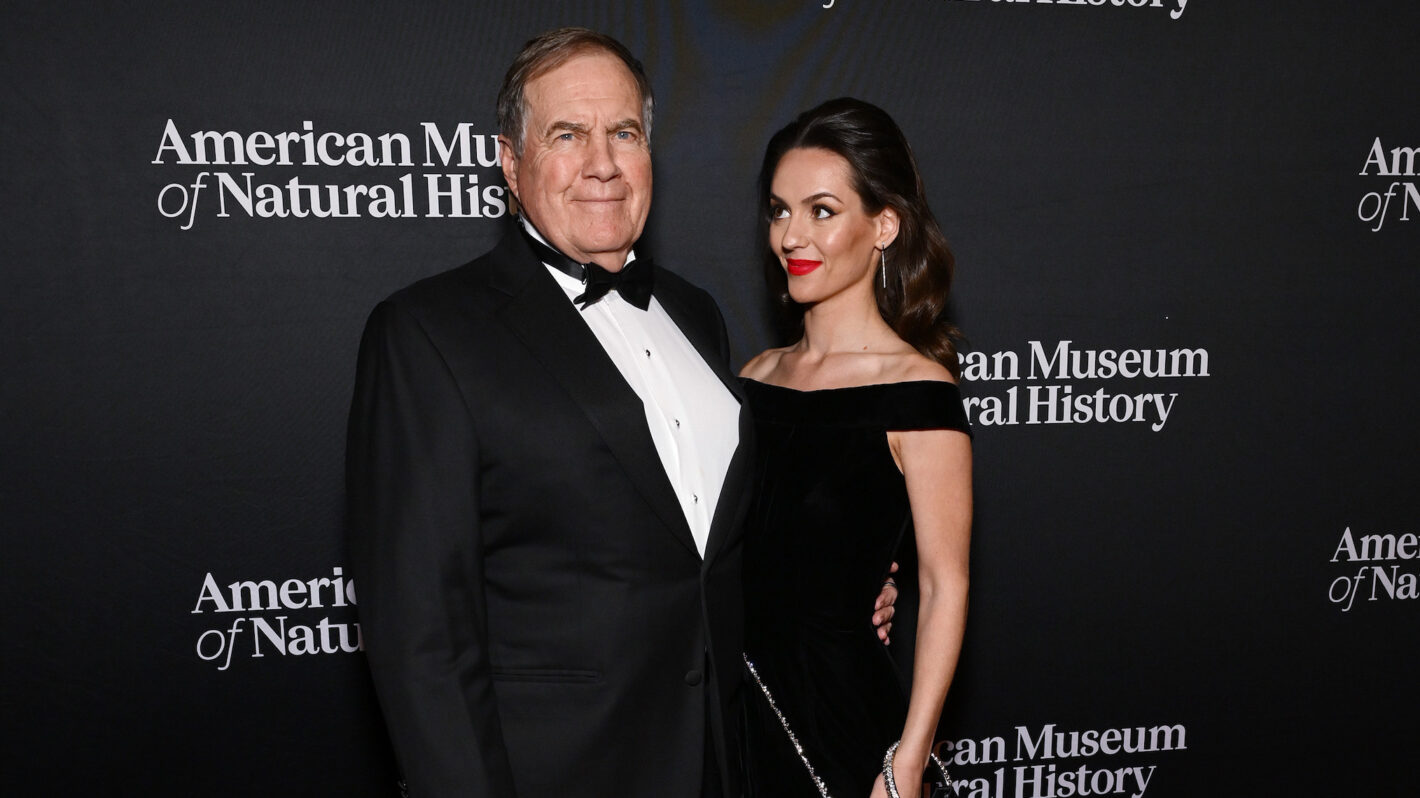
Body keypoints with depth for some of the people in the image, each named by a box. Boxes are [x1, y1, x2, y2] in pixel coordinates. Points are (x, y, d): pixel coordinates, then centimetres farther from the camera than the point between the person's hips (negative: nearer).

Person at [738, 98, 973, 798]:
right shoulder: (758, 376, 3)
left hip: (842, 712, -5)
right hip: (736, 709, 5)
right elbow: (733, 564, 10)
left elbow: (944, 586, -13)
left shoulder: (916, 392, -14)